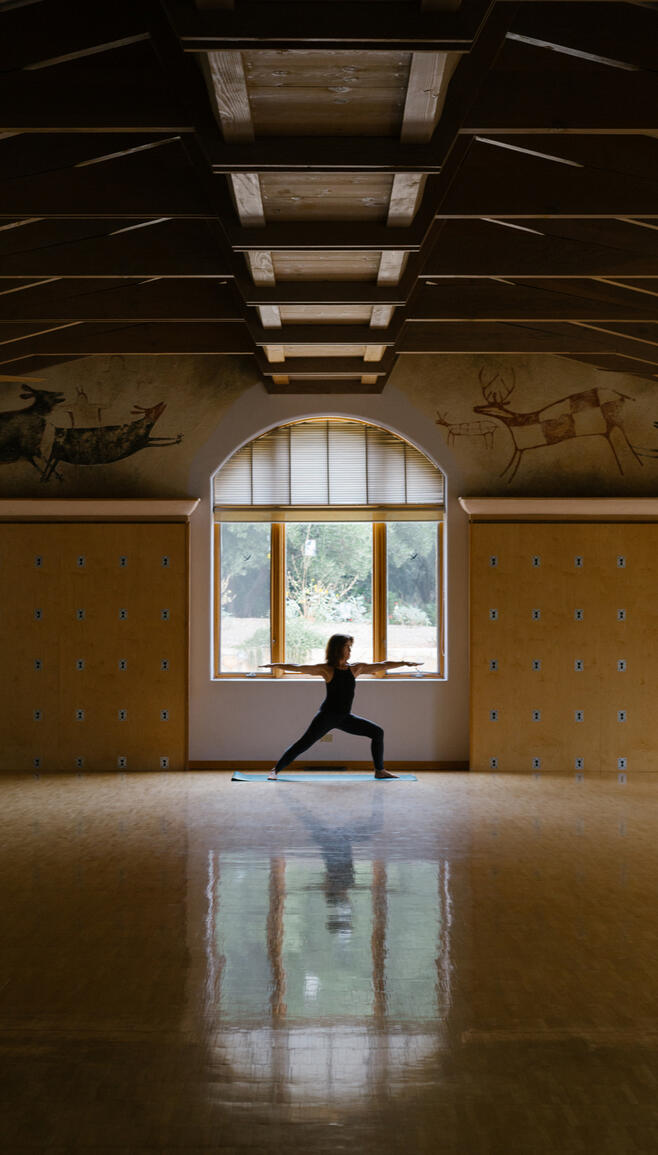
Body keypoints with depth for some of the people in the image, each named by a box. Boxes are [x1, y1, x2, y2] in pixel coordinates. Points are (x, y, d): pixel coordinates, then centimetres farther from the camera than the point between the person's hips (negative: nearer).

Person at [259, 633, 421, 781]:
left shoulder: (355, 668, 7)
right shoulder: (326, 669, -7)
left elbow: (382, 666, 11)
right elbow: (299, 668, -12)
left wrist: (405, 663, 13)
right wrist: (276, 665, -19)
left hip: (345, 717, 6)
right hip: (327, 715, -6)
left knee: (377, 732, 3)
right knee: (304, 743, -10)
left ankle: (379, 771, 11)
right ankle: (276, 770, -3)